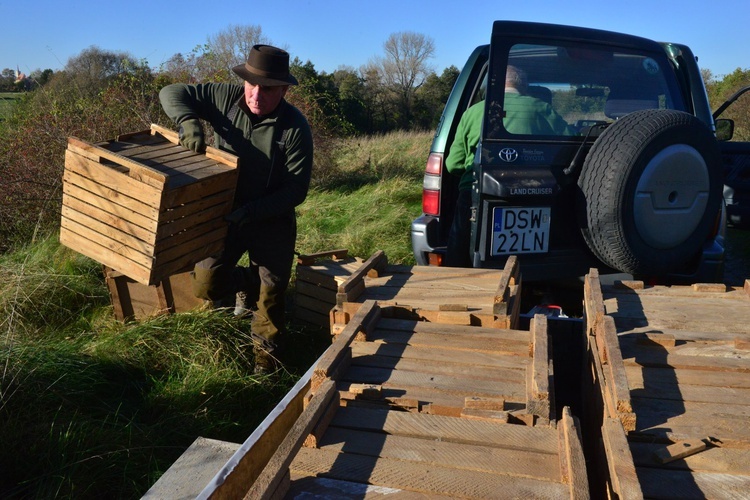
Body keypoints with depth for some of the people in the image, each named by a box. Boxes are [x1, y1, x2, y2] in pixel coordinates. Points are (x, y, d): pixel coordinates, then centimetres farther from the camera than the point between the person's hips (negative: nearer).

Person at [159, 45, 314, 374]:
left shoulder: (295, 127, -18)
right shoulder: (226, 98, -10)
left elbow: (296, 189, -18)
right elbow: (172, 93, -2)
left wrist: (250, 212, -27)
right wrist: (189, 122, -24)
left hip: (272, 223, -2)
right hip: (225, 214, 3)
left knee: (269, 295, 4)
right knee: (206, 285, 0)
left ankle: (267, 356, 28)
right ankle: (246, 282, 33)